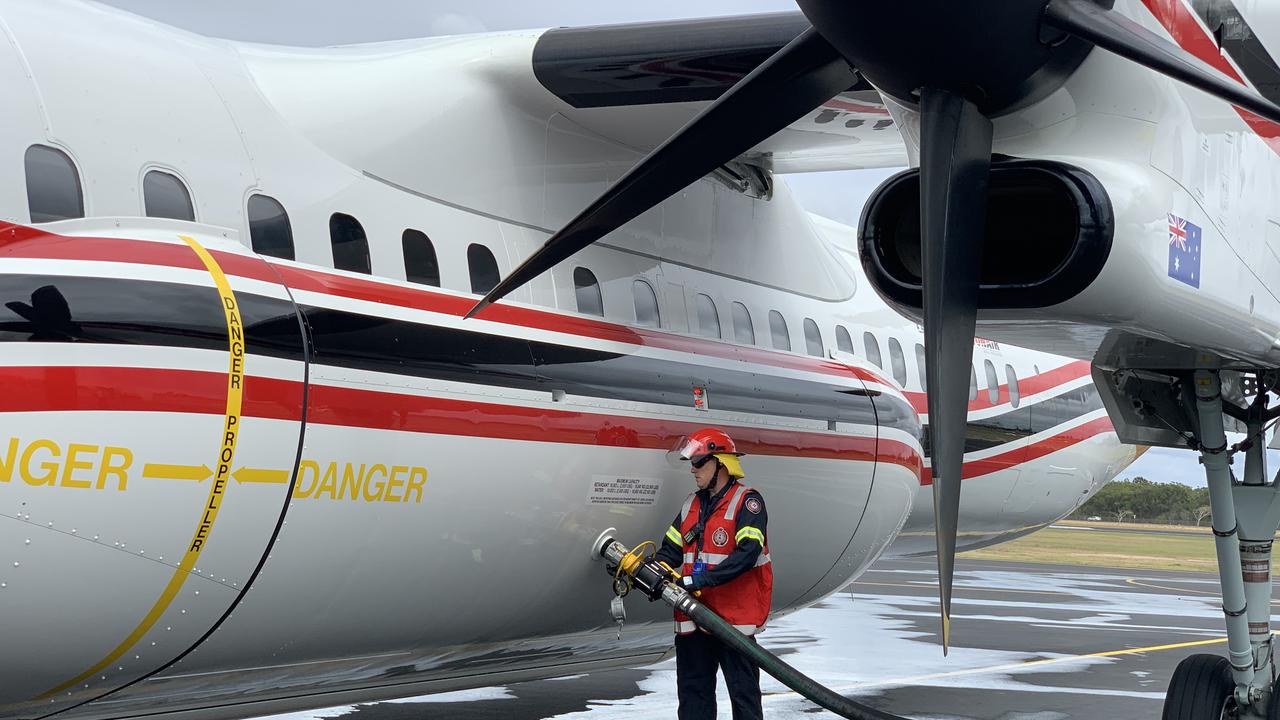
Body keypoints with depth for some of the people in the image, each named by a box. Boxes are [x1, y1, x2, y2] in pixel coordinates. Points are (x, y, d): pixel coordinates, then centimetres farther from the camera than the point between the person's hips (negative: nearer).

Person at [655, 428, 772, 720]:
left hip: (734, 616, -7)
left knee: (743, 693, -3)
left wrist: (700, 579, -24)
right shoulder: (692, 504, 16)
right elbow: (671, 551, 15)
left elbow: (747, 554, -19)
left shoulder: (747, 501, -7)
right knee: (693, 693, 10)